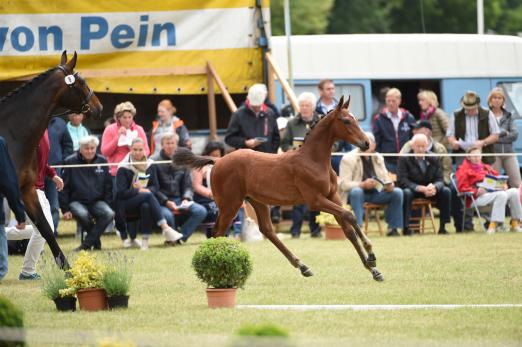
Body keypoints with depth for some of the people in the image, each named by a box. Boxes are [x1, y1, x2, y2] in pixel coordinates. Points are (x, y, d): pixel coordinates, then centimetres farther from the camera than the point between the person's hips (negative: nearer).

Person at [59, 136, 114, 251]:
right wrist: (65, 209, -6)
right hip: (77, 201, -3)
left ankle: (87, 243, -20)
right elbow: (64, 188, 0)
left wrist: (107, 205, 4)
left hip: (97, 201, 3)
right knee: (83, 214, -37)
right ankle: (96, 241, -11)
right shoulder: (70, 162, -2)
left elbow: (108, 186, 15)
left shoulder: (102, 161, 8)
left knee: (109, 214, -29)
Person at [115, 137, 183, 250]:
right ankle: (165, 229, -42)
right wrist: (139, 191, -16)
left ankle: (145, 241, -36)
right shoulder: (123, 168, -4)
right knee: (148, 195, -33)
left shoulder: (149, 166, 9)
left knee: (146, 206, -36)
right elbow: (121, 192, -11)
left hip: (144, 201, 4)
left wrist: (144, 189, -14)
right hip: (124, 204, -4)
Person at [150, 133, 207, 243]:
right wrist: (166, 202, -17)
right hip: (161, 201, -5)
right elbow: (153, 187, -6)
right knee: (167, 215, -37)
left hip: (179, 199, 5)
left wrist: (186, 198, -8)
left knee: (201, 211, -20)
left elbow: (187, 185, 13)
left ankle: (181, 236, -12)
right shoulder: (155, 162, -2)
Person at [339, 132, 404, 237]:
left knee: (397, 192, -15)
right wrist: (363, 185, -33)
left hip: (375, 192, 5)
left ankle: (393, 228, -8)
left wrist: (389, 185, -13)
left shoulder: (378, 158, 8)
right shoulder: (348, 159, -10)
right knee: (356, 191, -39)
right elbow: (344, 184, -17)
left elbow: (385, 178, 14)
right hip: (356, 193, -5)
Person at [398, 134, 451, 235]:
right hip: (411, 189, -4)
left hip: (430, 188, 4)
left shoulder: (434, 159, 2)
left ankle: (443, 226, -16)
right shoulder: (404, 159, -9)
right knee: (406, 193, -37)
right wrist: (420, 188, -33)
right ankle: (405, 227, -33)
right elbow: (402, 180, -18)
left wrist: (434, 187, -29)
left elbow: (440, 180, -2)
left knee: (446, 191, -21)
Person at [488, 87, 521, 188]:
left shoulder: (508, 115, 12)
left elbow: (515, 134, 2)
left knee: (517, 184, -2)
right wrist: (505, 132, -6)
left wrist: (498, 137, -9)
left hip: (509, 153, 3)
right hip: (494, 152, -3)